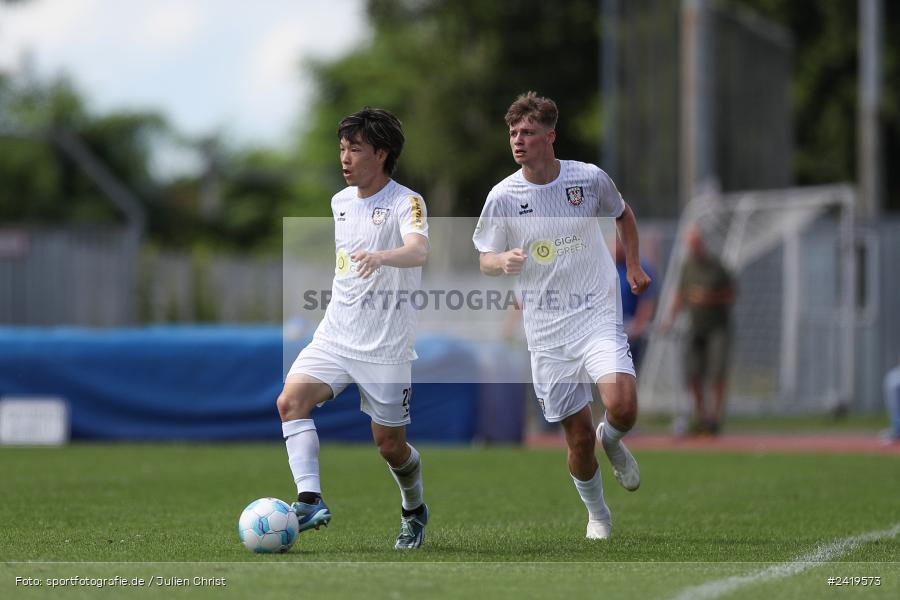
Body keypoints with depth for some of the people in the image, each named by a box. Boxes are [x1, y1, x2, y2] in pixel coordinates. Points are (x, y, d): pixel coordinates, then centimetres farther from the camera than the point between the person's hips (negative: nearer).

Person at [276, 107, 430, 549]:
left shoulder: (405, 202, -11)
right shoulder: (340, 201, 12)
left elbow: (419, 251, -32)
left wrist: (380, 256, -52)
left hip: (384, 346, -6)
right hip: (335, 334, 6)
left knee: (390, 446, 2)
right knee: (291, 400, -21)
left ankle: (414, 512, 32)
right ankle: (310, 501, -27)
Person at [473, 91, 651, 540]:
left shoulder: (590, 179, -3)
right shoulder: (503, 196, -4)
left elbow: (623, 215, 19)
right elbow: (485, 259, 4)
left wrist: (633, 266, 14)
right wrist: (503, 260, -18)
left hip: (597, 314, -1)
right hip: (546, 330, 1)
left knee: (622, 407, -24)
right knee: (578, 437, 1)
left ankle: (613, 440, 14)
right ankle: (597, 514, 28)